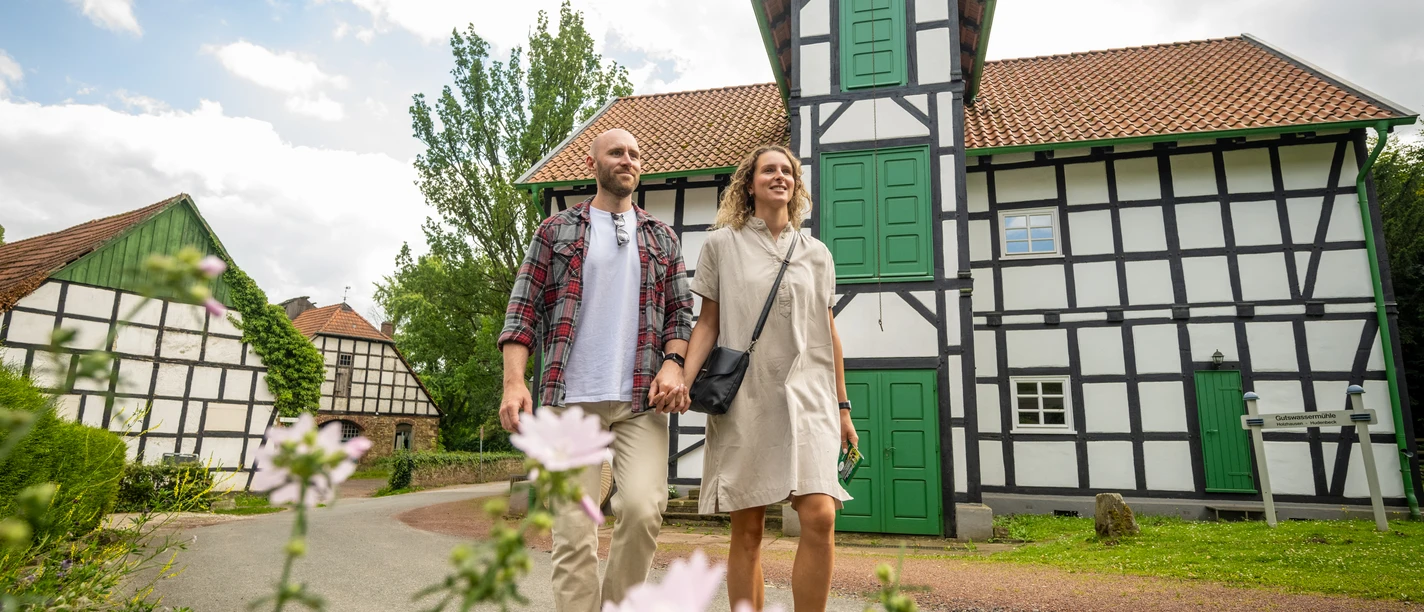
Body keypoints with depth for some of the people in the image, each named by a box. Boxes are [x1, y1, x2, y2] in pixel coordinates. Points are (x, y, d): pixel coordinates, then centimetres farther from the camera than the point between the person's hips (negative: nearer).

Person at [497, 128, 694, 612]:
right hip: (571, 397, 0)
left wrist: (673, 362, -4)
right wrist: (514, 381, -7)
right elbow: (523, 311, 5)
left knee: (642, 507, -16)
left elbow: (680, 311, 15)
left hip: (641, 399, 1)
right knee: (573, 532, -2)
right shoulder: (556, 231, 12)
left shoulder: (662, 238, 17)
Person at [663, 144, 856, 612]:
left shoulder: (816, 253, 15)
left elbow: (829, 334, 16)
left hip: (806, 397, 2)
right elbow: (708, 323, 5)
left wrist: (842, 406, 14)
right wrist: (684, 380, -11)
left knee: (820, 517, -13)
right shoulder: (722, 245, 8)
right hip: (743, 398, -2)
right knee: (747, 530, 1)